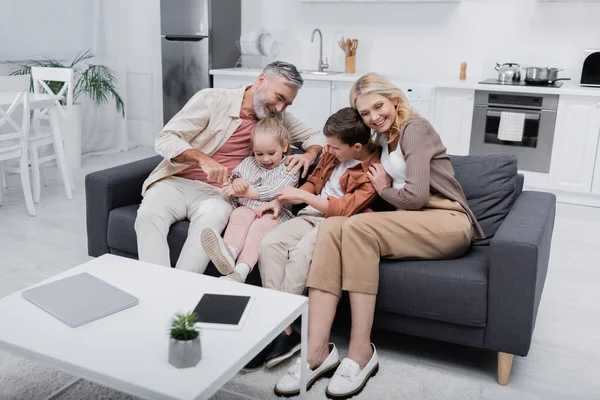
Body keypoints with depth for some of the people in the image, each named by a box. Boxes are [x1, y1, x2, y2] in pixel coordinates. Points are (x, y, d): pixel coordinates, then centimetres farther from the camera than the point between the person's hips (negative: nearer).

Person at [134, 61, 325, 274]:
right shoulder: (212, 99, -3)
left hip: (215, 192, 1)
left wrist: (309, 154, -5)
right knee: (149, 215, -34)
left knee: (212, 218, -36)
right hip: (175, 182, -1)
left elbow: (315, 136, 20)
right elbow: (165, 139, -7)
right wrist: (203, 159, -26)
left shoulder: (277, 118, 10)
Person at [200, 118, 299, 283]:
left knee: (261, 225, -35)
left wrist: (245, 192, -12)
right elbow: (234, 178, 16)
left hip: (273, 212, -3)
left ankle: (241, 270, -56)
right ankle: (229, 253, -61)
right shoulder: (249, 162, 23)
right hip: (247, 208, 3)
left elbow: (274, 192, -7)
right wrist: (237, 182, -10)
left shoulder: (289, 170, 7)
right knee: (238, 215, -31)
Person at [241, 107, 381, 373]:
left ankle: (280, 329, -24)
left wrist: (302, 197, -14)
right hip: (312, 215, 7)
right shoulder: (332, 154, 11)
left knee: (301, 253, -35)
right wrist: (281, 201, 8)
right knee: (269, 245, -20)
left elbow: (345, 209, -17)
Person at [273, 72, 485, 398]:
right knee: (331, 227, -18)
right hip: (413, 224, 7)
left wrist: (384, 190, 0)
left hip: (448, 223, -7)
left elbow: (415, 196, -17)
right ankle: (317, 350, -28)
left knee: (357, 226, -30)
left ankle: (361, 352, -24)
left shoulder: (415, 128, -6)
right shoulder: (384, 140, 21)